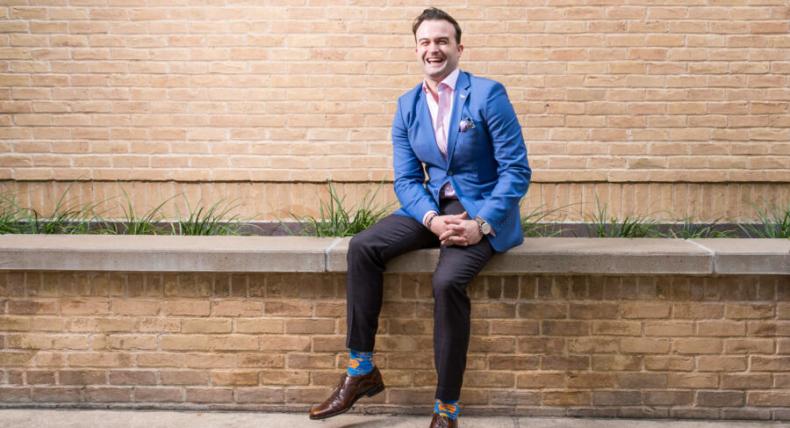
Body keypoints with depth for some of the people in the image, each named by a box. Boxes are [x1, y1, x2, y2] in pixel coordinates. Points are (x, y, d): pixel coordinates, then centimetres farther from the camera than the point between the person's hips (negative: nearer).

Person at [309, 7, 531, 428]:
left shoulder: (488, 94, -9)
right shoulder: (407, 105, 7)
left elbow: (516, 170, -11)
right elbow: (406, 179, 4)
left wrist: (482, 224, -23)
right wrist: (432, 219, -16)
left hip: (482, 211, -5)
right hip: (432, 206, 5)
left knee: (448, 280, -31)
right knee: (362, 247, -16)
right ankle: (361, 371, -6)